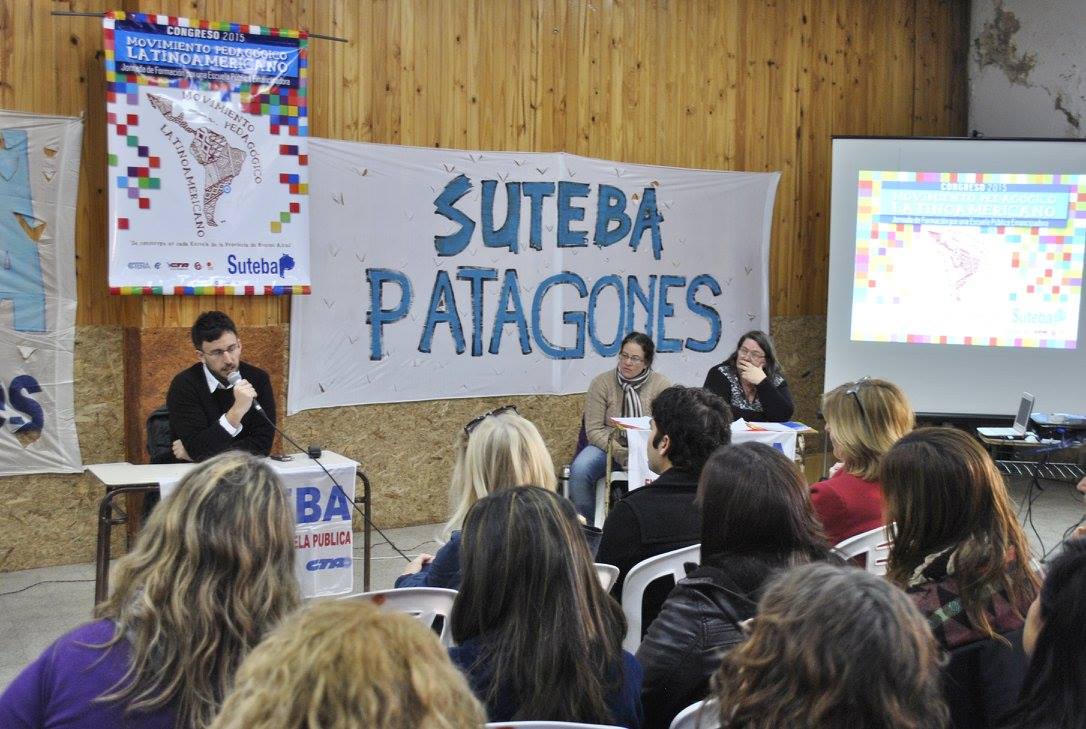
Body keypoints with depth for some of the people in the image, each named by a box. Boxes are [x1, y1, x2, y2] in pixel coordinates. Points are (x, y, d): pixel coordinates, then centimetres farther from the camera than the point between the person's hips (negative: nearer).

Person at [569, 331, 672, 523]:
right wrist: (621, 454, -20)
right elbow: (594, 430, -6)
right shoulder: (601, 383, -2)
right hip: (608, 446, 1)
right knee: (579, 470, -29)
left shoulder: (661, 385, -2)